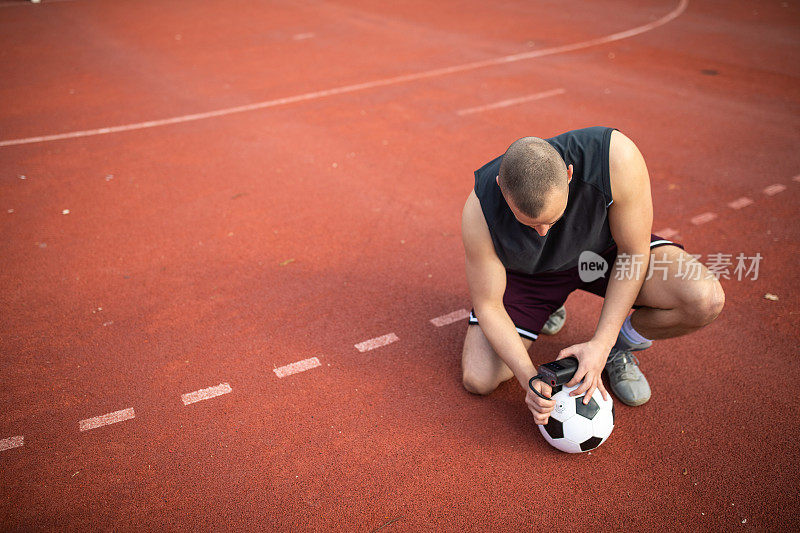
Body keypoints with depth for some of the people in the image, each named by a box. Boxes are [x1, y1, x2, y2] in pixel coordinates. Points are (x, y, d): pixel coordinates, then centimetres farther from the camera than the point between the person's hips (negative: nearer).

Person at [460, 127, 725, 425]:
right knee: (478, 380, -10)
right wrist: (528, 378, -33)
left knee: (705, 300, -28)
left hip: (605, 248, 0)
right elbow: (488, 307, -22)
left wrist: (601, 344, -29)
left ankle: (622, 343, 5)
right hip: (530, 273, 1)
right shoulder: (479, 212, -35)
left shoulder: (618, 158, -39)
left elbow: (633, 252, -24)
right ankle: (548, 306, 18)